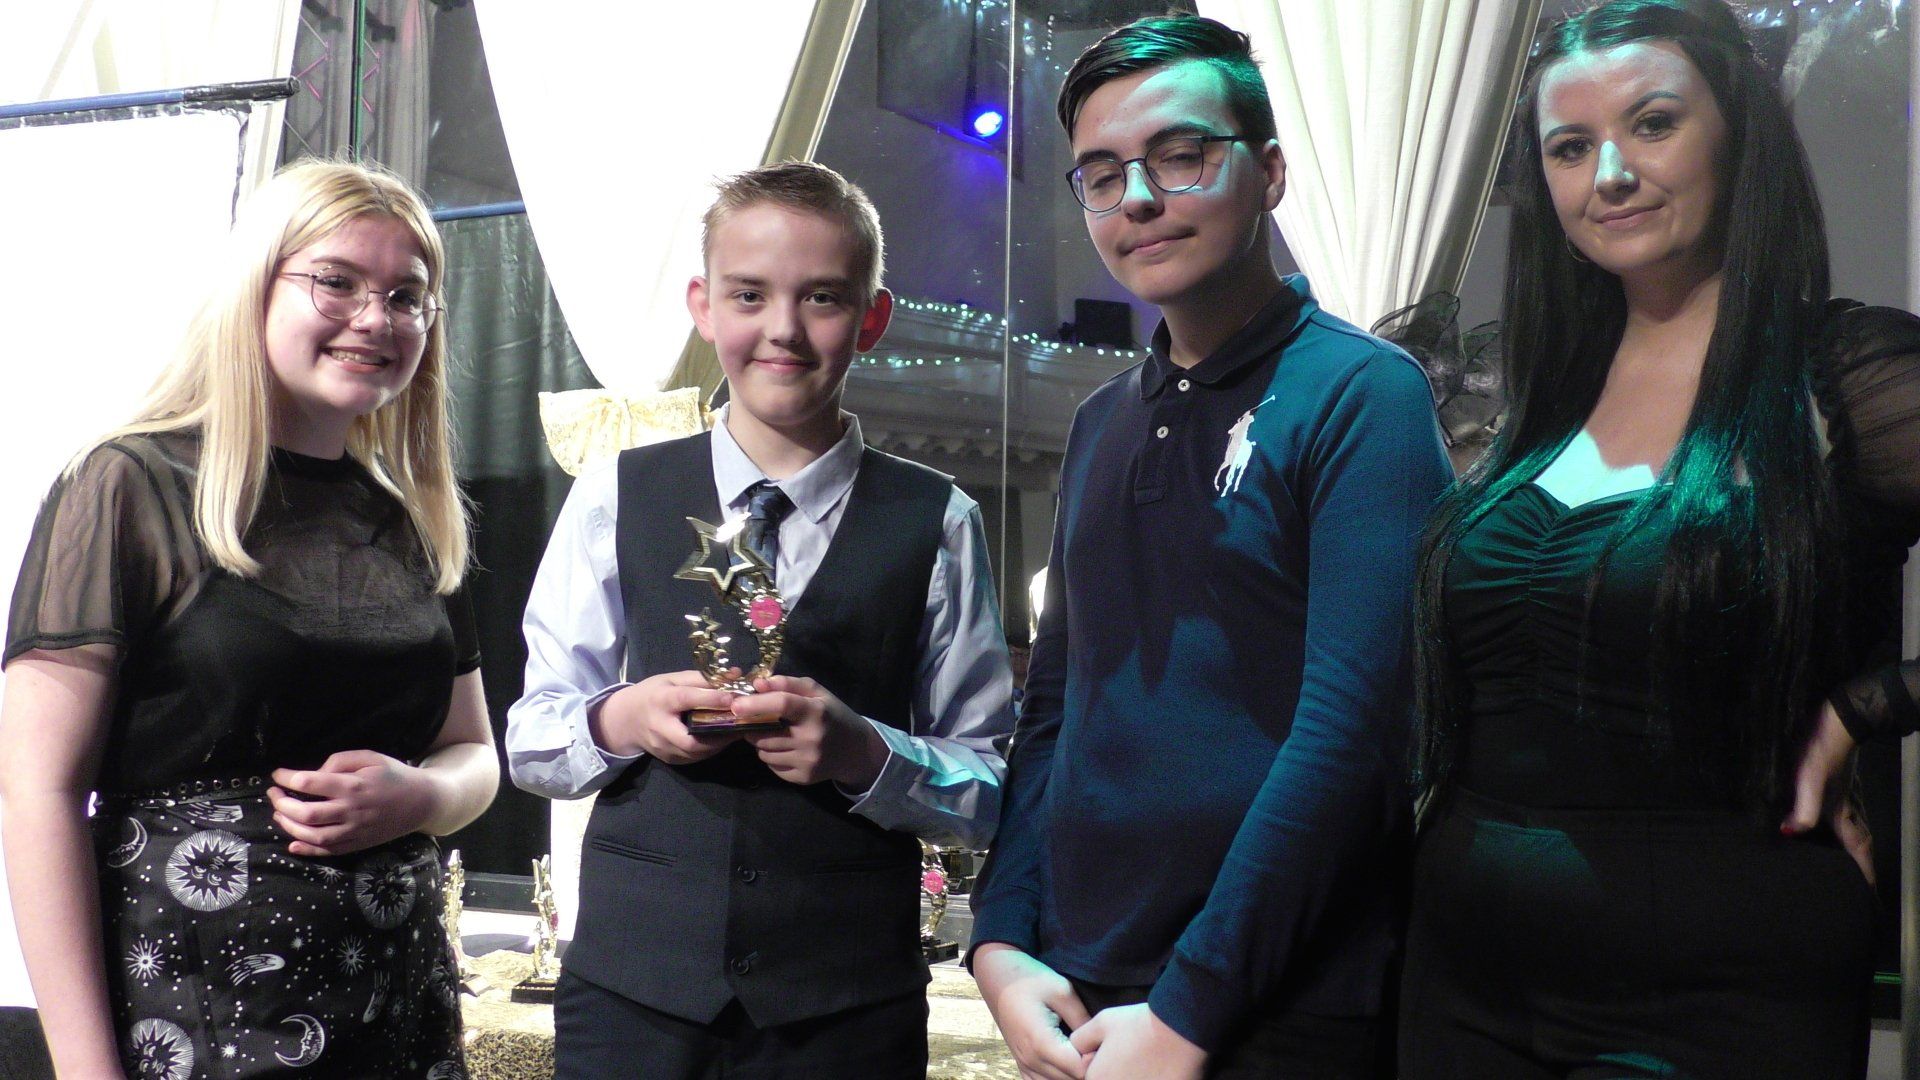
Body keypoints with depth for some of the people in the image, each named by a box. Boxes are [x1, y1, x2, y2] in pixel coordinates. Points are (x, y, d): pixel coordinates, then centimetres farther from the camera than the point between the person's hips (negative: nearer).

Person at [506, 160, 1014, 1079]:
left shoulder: (936, 525, -1)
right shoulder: (613, 498, 3)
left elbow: (992, 793, 0)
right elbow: (530, 743, 6)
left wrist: (865, 753, -18)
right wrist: (618, 720, -14)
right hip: (629, 990, 1)